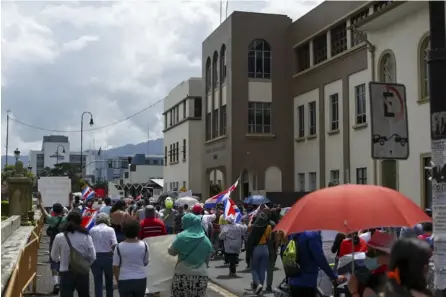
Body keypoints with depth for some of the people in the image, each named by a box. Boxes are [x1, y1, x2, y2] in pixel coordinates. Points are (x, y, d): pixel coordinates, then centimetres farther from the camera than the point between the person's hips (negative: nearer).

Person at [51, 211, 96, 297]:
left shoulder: (59, 237, -8)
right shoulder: (86, 237, -9)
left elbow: (54, 256, 4)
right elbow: (93, 256, -7)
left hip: (66, 273, -1)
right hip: (82, 273, 1)